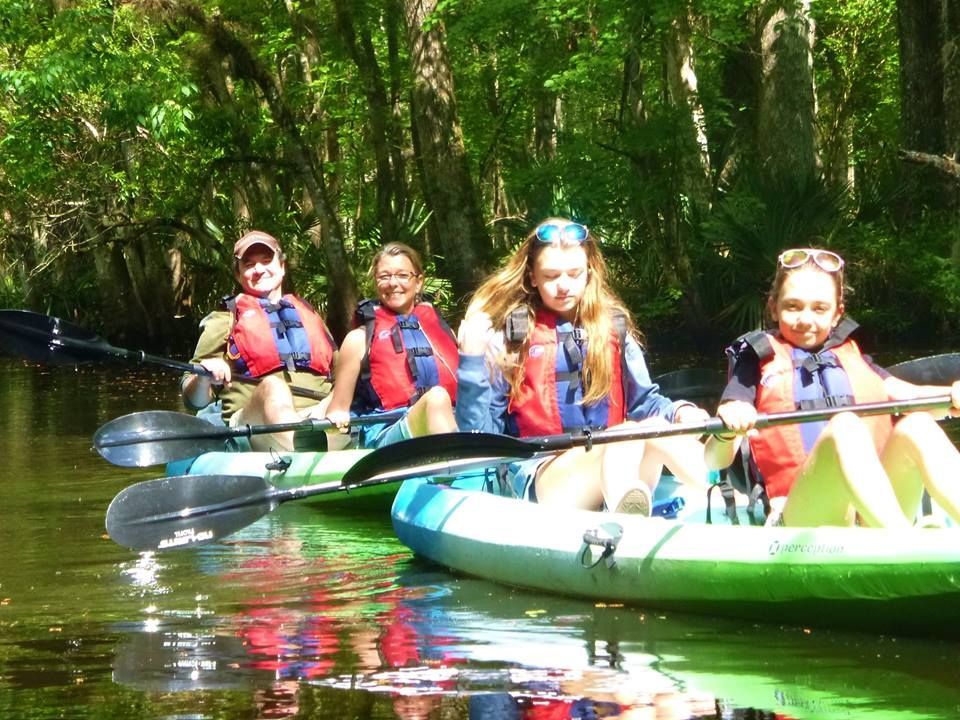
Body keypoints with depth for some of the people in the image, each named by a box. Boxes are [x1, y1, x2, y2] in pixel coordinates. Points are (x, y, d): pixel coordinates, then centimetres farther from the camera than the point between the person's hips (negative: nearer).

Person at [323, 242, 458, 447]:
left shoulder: (442, 329, 23)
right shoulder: (360, 339, 14)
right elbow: (338, 410, 11)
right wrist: (337, 419, -11)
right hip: (384, 436, -3)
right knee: (436, 398, -35)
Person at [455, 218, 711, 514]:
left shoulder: (612, 325, 13)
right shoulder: (510, 334, 2)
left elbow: (643, 400, 17)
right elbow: (480, 433, 0)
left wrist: (680, 412, -5)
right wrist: (473, 359, -11)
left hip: (615, 467, 4)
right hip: (539, 477, -4)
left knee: (658, 425, -29)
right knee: (632, 436, -34)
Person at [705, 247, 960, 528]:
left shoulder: (851, 355, 29)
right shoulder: (759, 360, 17)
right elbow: (715, 460, 7)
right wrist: (729, 429, -17)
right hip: (802, 518, -3)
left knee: (914, 427, -23)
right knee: (845, 427, -30)